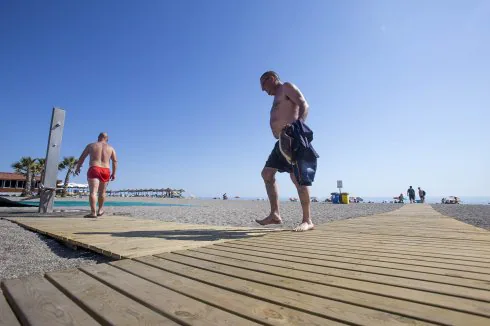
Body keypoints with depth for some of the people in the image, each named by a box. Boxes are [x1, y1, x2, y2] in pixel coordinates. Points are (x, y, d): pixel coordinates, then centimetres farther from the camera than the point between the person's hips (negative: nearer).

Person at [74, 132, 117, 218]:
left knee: (93, 191, -8)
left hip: (94, 169, -2)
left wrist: (77, 167, 24)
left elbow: (82, 157, 13)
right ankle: (100, 210, 30)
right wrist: (114, 173, 7)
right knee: (102, 192, 16)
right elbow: (115, 161, 5)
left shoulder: (91, 145, 11)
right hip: (106, 171, 2)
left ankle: (93, 212, -18)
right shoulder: (111, 148, 13)